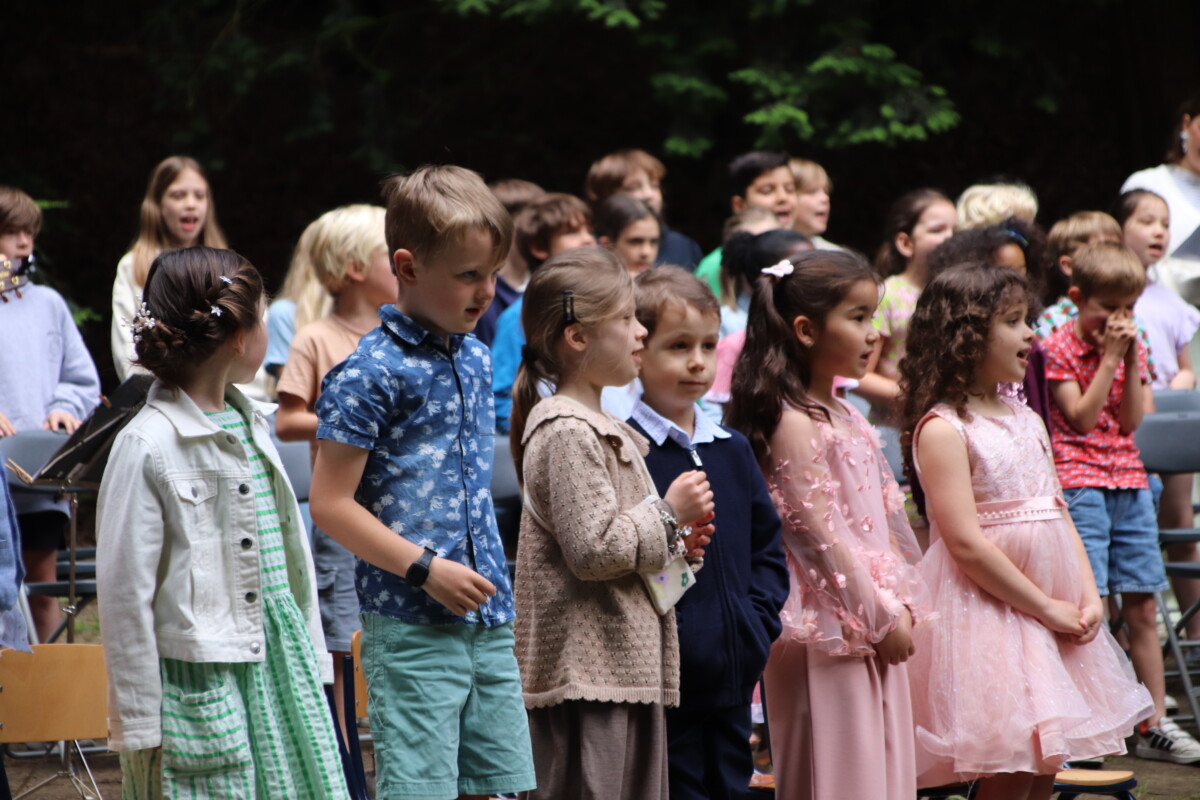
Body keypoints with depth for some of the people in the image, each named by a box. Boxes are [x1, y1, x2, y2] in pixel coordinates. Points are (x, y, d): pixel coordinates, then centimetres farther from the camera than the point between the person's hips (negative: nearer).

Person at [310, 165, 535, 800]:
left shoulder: (475, 360, 13)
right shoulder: (370, 374, -11)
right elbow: (330, 504, -12)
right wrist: (425, 568, -16)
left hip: (488, 623, 7)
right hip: (411, 627, -7)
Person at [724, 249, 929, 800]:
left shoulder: (847, 419, 14)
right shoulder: (795, 424, -13)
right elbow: (823, 533, -17)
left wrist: (899, 606, 7)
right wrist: (881, 618, -14)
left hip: (875, 632, 9)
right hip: (827, 630, -9)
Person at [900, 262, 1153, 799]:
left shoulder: (1027, 421, 14)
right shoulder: (943, 429, -12)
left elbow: (1059, 515, 14)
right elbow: (965, 543, -18)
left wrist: (1089, 597, -1)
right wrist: (1045, 608, -15)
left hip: (1054, 608, 8)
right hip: (987, 609, -8)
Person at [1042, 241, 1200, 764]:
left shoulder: (1133, 346, 12)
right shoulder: (1058, 349, -4)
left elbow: (1132, 421, 3)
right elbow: (1081, 416, -13)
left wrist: (1132, 358, -5)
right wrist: (1110, 356, -13)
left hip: (1130, 484, 6)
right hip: (1081, 484, -6)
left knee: (1142, 607, 7)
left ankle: (1155, 724, 12)